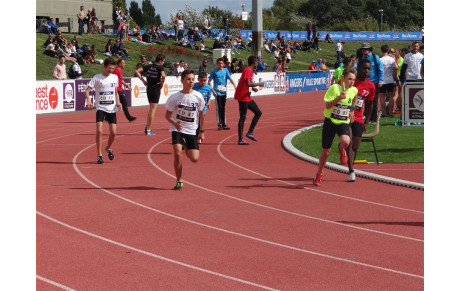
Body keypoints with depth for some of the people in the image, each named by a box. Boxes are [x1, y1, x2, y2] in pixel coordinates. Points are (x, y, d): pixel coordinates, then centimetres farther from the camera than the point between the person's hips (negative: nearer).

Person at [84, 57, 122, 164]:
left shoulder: (115, 77, 7)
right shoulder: (97, 78, -5)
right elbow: (87, 90, -9)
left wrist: (118, 102, 2)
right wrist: (89, 101, -27)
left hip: (112, 108, 3)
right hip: (100, 107, -3)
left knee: (113, 132, -1)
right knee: (99, 130, -16)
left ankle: (108, 148, 30)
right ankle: (99, 155, -6)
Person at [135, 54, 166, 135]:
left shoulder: (148, 66, 6)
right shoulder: (160, 68, -10)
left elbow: (137, 72, 0)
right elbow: (163, 76, -29)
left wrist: (143, 80, 3)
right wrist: (162, 83, -11)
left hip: (149, 88, 5)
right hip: (156, 89, -5)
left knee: (151, 108, 22)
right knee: (153, 109, 0)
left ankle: (147, 126, 17)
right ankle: (149, 130, 0)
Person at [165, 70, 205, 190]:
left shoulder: (198, 96, -6)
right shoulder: (175, 97, -10)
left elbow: (201, 114, 8)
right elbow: (168, 114, -3)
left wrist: (201, 131, 8)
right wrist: (174, 123, -23)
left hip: (192, 131, 2)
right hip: (177, 129, -2)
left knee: (194, 158, -3)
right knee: (177, 153, -20)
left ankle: (187, 149, 35)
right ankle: (179, 181, -2)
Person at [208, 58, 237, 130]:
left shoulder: (225, 70, 6)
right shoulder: (214, 72, -3)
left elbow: (230, 78, -2)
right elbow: (209, 82, -1)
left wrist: (234, 85, -18)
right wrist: (213, 90, -10)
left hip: (224, 92, 4)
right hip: (217, 92, -4)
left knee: (223, 108, 10)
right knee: (218, 108, -5)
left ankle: (224, 124, 16)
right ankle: (219, 124, 0)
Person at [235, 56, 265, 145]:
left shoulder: (250, 71, 14)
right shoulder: (248, 71, -16)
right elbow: (248, 83, -29)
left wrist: (253, 88, 8)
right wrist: (259, 84, -16)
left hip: (247, 97, 10)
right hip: (242, 97, -10)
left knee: (258, 113, 11)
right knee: (243, 117, -7)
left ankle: (250, 133, 12)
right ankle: (240, 140, -5)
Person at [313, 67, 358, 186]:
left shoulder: (354, 90, 1)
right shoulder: (334, 88, -12)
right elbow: (327, 105, -17)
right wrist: (339, 98, -28)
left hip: (344, 122, 2)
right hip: (330, 121, -2)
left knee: (346, 142, -31)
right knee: (326, 151, 5)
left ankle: (341, 149, 9)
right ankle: (319, 174, 30)